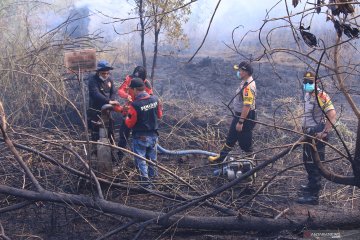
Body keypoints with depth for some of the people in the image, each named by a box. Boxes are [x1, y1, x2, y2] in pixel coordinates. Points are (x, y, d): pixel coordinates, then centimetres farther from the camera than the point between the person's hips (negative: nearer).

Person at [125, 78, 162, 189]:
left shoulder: (135, 105, -25)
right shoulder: (155, 99, -9)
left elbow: (129, 124, -16)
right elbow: (159, 115, 7)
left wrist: (127, 118, 5)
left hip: (140, 137, -5)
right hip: (153, 135, 5)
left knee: (141, 160, 8)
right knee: (152, 158, 23)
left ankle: (146, 182, 11)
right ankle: (152, 176, 39)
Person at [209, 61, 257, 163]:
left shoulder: (248, 87, -28)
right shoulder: (245, 82, 5)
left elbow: (247, 106, -30)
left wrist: (240, 122, -27)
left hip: (245, 117, -10)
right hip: (239, 115, 10)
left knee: (245, 142, 5)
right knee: (231, 137, 21)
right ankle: (220, 158, 35)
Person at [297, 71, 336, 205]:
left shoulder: (321, 96, -19)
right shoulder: (307, 94, 10)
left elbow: (332, 115, -25)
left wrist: (325, 132, -26)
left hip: (317, 135, -10)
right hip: (309, 133, 10)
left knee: (314, 164, -9)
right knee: (307, 160, 23)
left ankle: (313, 196, -7)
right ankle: (312, 185, 42)